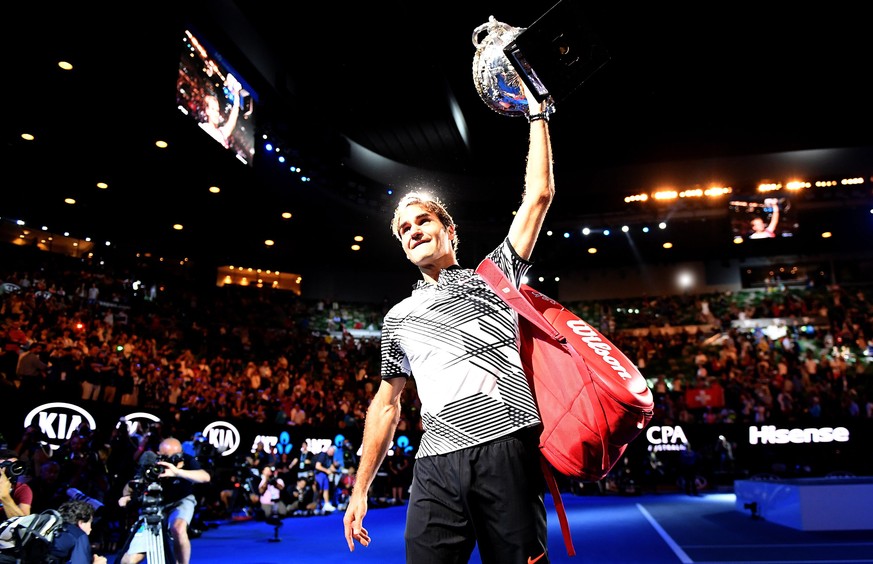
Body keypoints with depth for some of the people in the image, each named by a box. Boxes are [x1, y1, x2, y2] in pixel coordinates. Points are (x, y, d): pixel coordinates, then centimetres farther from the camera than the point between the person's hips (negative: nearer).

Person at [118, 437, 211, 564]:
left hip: (180, 502, -2)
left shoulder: (187, 461, -27)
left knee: (178, 529, -36)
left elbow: (205, 477, -44)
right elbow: (131, 486, -15)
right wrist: (126, 495, -39)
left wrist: (177, 472, -58)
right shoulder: (149, 465, -24)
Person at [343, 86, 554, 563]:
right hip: (435, 467, 2)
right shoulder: (399, 318, 20)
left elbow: (538, 196, 8)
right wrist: (360, 489, 17)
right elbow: (386, 404, 21)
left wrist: (537, 116, 11)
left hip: (507, 449, -2)